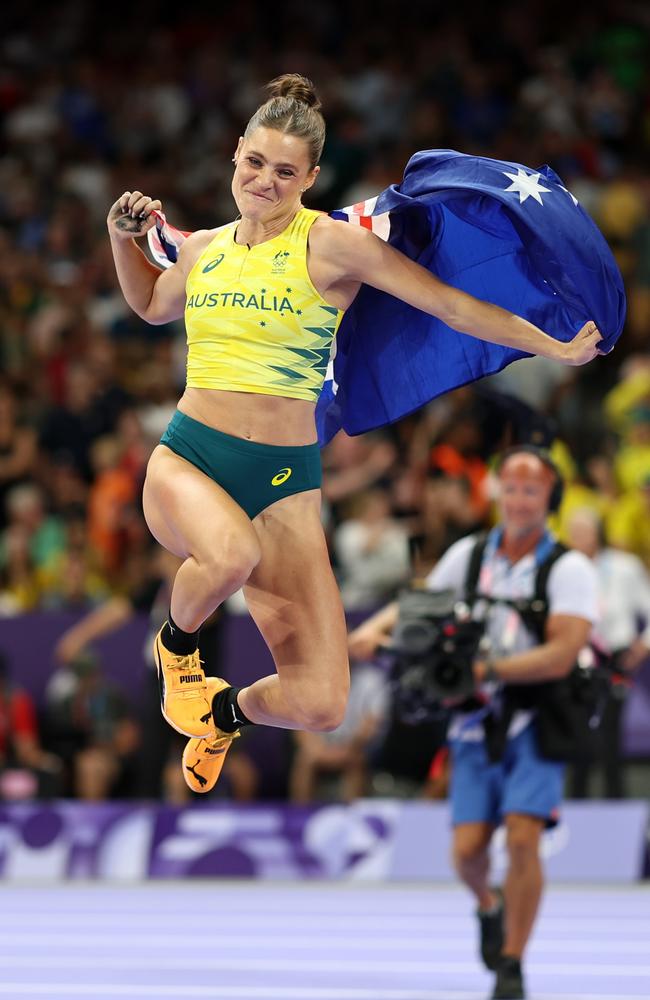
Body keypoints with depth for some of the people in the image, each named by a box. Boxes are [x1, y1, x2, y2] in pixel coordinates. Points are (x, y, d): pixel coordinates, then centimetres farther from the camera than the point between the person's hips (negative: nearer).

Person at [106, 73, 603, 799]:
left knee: (319, 705, -11)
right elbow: (152, 306, 34)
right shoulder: (203, 249, 10)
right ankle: (177, 645, -4)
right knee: (232, 554, -40)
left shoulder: (330, 243, -5)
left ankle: (227, 711, 26)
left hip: (283, 479, -1)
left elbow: (449, 304, -3)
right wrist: (123, 237, 18)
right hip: (187, 459, 1)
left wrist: (557, 348, -3)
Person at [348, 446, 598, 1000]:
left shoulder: (569, 569, -7)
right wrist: (374, 629, -7)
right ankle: (490, 906, 31)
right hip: (476, 724, 3)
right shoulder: (469, 555, 6)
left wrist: (489, 669, -26)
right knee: (468, 849, -5)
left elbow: (561, 655, -18)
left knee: (522, 838, -17)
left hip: (537, 723, -3)